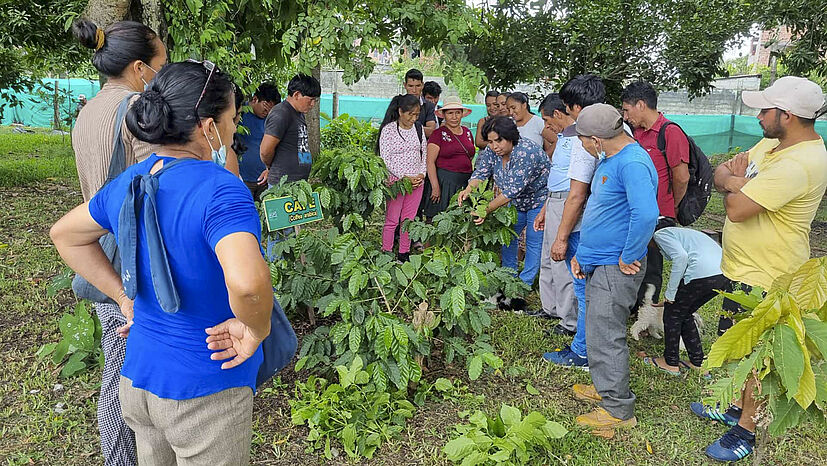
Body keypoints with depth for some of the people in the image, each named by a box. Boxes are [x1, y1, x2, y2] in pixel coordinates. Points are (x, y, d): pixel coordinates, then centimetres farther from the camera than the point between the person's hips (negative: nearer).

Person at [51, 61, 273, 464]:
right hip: (206, 393, -7)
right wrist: (257, 328, -23)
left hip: (138, 375, 7)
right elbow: (247, 282, -43)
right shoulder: (220, 191, -26)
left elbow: (66, 235, 15)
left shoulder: (128, 183, -2)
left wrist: (126, 299, 12)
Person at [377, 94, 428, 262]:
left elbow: (424, 154, 15)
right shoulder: (388, 130, -6)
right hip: (396, 180, -5)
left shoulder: (419, 129, 10)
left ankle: (404, 254, 18)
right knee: (392, 220, -2)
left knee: (408, 220, 9)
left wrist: (422, 174, -2)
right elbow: (385, 159, -9)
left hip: (417, 181, 5)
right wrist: (404, 177, -14)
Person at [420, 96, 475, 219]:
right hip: (445, 180, -5)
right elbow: (430, 162, -10)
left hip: (466, 181, 5)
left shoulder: (467, 132, 13)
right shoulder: (439, 134, -4)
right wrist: (435, 187, -17)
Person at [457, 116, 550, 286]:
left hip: (539, 199, -8)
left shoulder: (526, 152, -34)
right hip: (517, 202, 8)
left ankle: (525, 283, 8)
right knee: (509, 236, 11)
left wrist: (487, 209, -38)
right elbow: (481, 172, -9)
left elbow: (514, 189, -37)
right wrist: (468, 190, -31)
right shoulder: (492, 150, -10)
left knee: (533, 242, -3)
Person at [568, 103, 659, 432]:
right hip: (598, 263, 10)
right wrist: (582, 253, 16)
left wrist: (628, 258, -23)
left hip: (616, 268, -10)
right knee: (599, 330, 20)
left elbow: (646, 215, -35)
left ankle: (618, 410, 13)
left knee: (605, 336, -1)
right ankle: (606, 387, 37)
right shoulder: (609, 160, 11)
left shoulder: (633, 163, -22)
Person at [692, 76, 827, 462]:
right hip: (742, 268, 10)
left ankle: (746, 430, 22)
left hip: (765, 280, -10)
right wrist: (736, 179, -15)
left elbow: (737, 208, -31)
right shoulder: (771, 144, 4)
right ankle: (737, 408, 41)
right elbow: (721, 174, 8)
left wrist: (731, 181, -9)